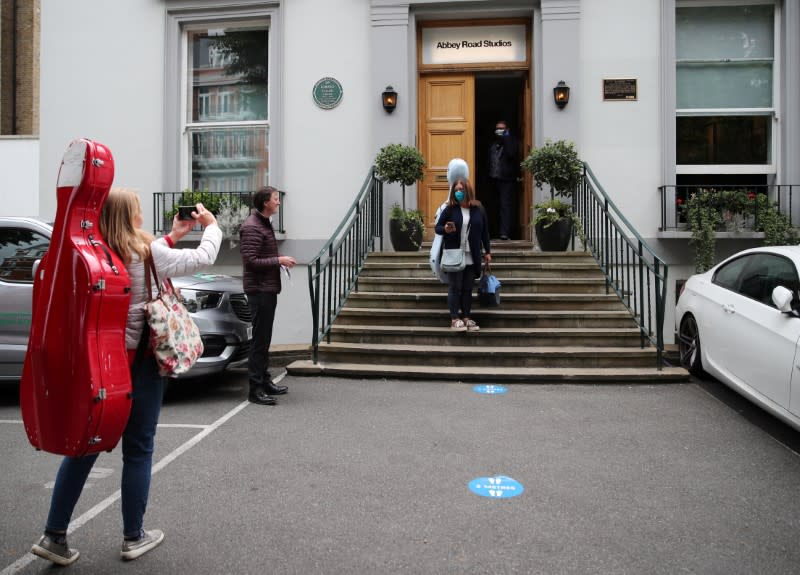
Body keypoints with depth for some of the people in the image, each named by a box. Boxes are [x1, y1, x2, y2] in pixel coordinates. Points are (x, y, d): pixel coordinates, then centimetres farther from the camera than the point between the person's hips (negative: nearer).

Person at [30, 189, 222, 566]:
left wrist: (172, 236, 19)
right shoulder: (148, 252, -13)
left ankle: (54, 536, 19)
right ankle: (134, 537, 21)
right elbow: (203, 258, -3)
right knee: (138, 449, 8)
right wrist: (212, 224, 14)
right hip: (140, 361, -5)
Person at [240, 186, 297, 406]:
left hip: (268, 289, 10)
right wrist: (279, 260, -17)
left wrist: (281, 261, 8)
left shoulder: (265, 224, 17)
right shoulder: (251, 227, -15)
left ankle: (265, 381, 25)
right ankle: (255, 389, 0)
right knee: (260, 339, -6)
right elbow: (251, 261, -21)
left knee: (264, 338, 16)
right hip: (259, 289, -10)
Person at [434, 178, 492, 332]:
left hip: (472, 257, 2)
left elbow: (485, 232, 11)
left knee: (467, 288, 8)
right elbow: (437, 227, 4)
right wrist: (445, 229, -18)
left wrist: (487, 251, 10)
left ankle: (466, 317, 16)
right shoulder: (450, 209, -1)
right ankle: (455, 319, 4)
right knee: (455, 288, 0)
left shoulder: (478, 209, 5)